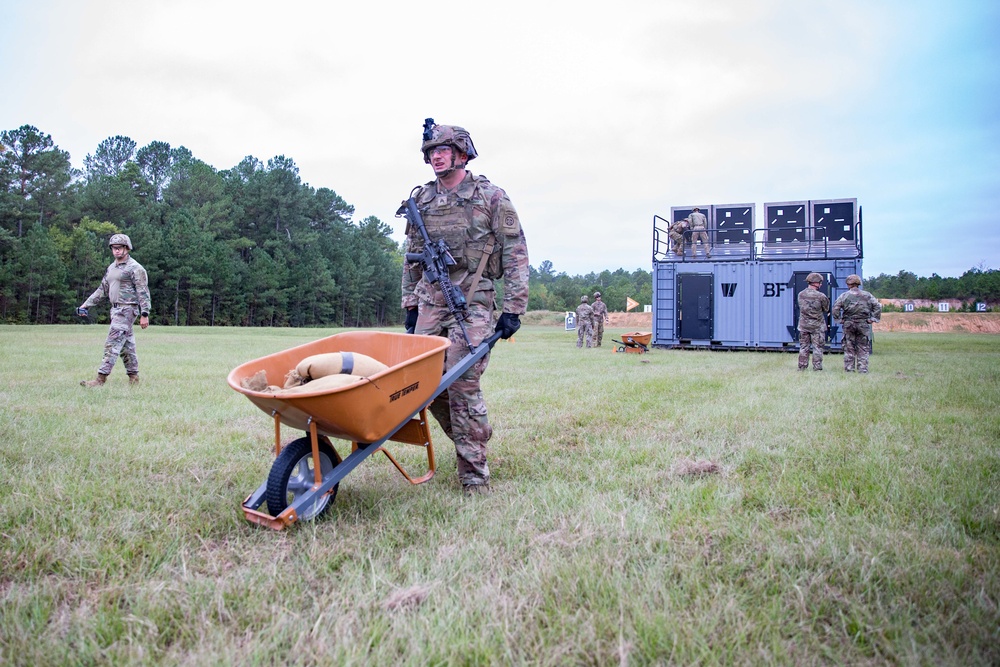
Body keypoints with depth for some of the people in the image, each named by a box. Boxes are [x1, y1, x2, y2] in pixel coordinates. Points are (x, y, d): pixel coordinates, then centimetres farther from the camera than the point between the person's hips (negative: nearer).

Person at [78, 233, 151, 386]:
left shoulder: (135, 268, -9)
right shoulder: (111, 268, 16)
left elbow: (143, 292, -13)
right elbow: (102, 290, 22)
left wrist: (144, 314, -19)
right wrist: (85, 305, 15)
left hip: (127, 310, -8)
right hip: (115, 309, 8)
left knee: (112, 344, -12)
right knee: (126, 345, 11)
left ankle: (101, 378, -13)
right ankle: (133, 377, 18)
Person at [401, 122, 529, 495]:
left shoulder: (491, 198, 0)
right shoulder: (420, 201, 13)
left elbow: (515, 254, -2)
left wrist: (513, 309, -8)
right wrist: (410, 306, 15)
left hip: (472, 301, -5)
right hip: (430, 301, 5)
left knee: (462, 383, -11)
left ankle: (474, 474, -1)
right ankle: (467, 441, 25)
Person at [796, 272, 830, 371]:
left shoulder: (801, 295, -2)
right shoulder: (821, 296, -16)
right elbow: (826, 309, -3)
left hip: (803, 325, 4)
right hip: (817, 326, -4)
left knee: (804, 347, 11)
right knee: (817, 348, 5)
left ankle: (802, 366, 13)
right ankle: (817, 367, 6)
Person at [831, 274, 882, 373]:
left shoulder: (844, 295, -2)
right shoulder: (867, 295, 4)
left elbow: (836, 307, -10)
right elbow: (877, 306, 0)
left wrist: (838, 319, -3)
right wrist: (873, 318, 2)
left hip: (848, 324, -1)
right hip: (863, 324, 1)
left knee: (849, 348, 6)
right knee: (863, 348, 7)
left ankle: (849, 368, 6)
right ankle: (862, 369, 5)